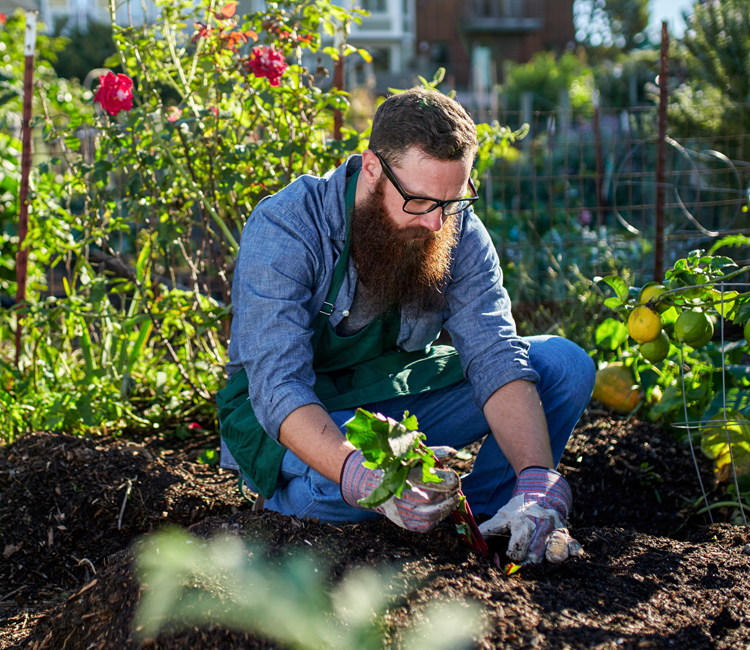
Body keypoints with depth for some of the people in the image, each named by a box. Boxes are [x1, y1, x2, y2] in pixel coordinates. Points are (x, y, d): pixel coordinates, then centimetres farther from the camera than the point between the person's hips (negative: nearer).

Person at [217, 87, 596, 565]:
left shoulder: (458, 231, -12)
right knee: (344, 485, -40)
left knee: (566, 365, -11)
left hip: (399, 398, 4)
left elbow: (495, 357, -20)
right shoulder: (285, 228, -26)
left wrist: (536, 482, -37)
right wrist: (361, 477, -53)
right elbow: (279, 386, -35)